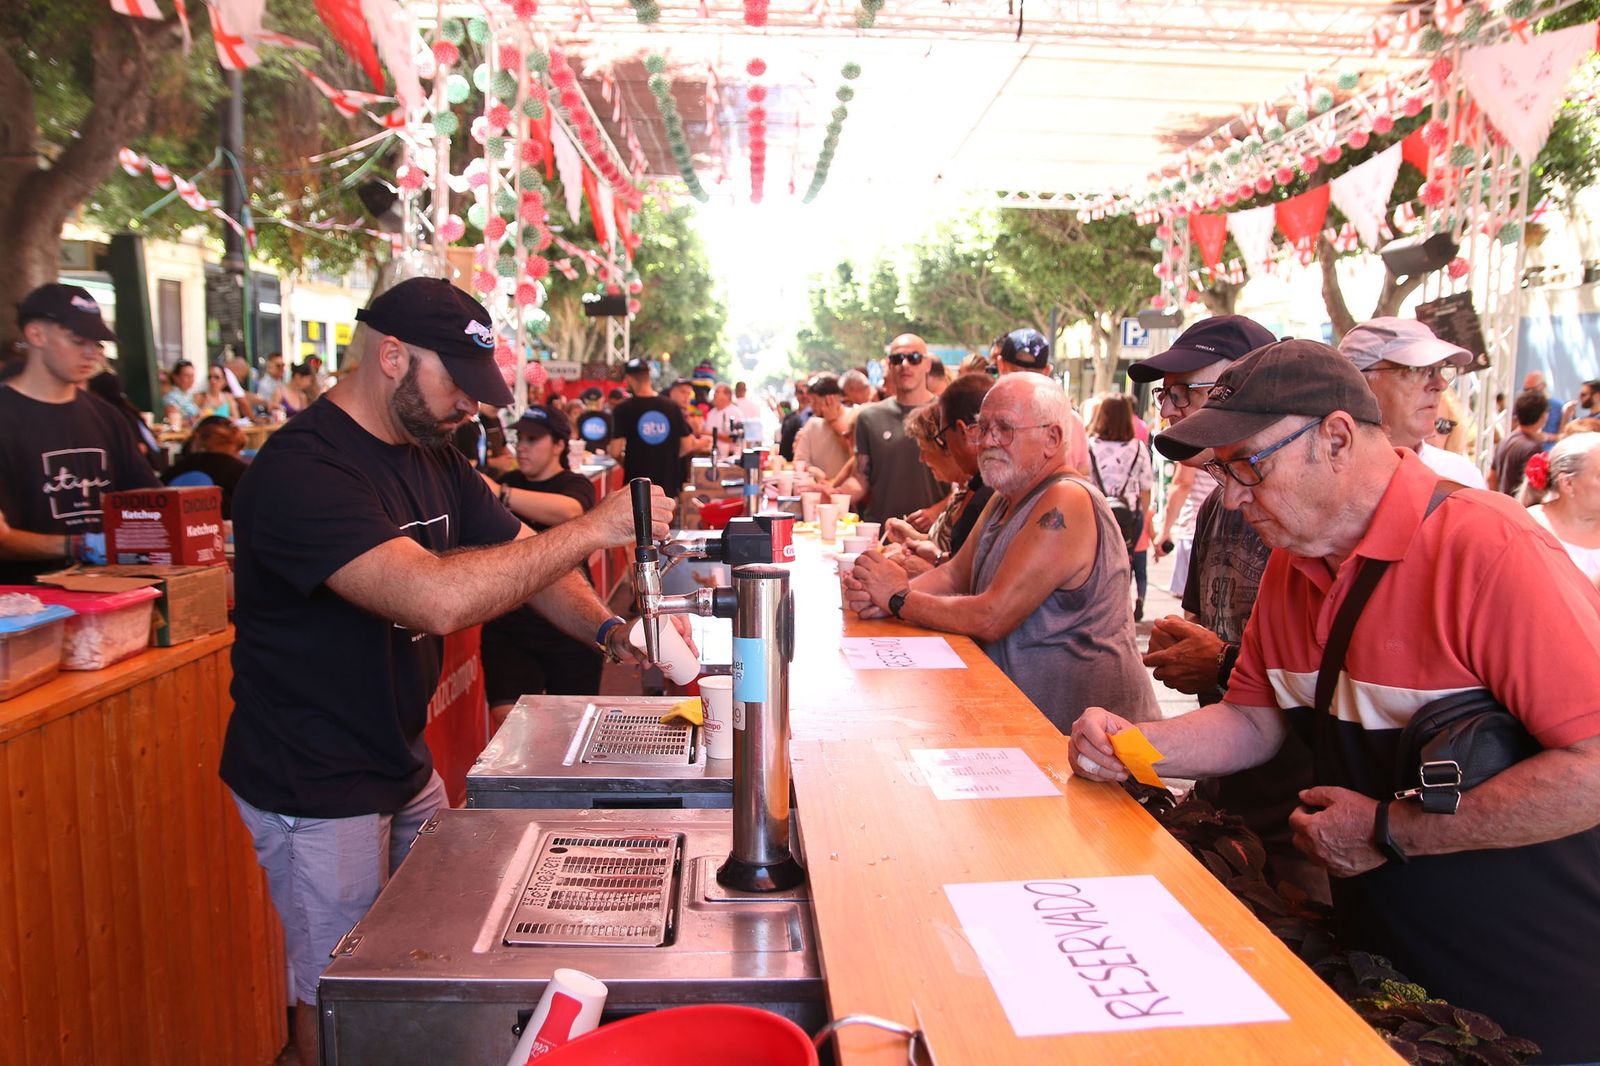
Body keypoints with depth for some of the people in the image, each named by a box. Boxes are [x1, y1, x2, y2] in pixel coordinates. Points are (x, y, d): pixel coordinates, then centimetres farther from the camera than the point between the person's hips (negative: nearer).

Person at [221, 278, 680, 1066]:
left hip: (403, 763, 8)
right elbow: (437, 599, -40)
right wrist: (594, 528, -34)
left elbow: (521, 558, 6)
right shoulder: (300, 471, -27)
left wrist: (609, 631, -12)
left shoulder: (432, 458, 3)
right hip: (315, 789, -8)